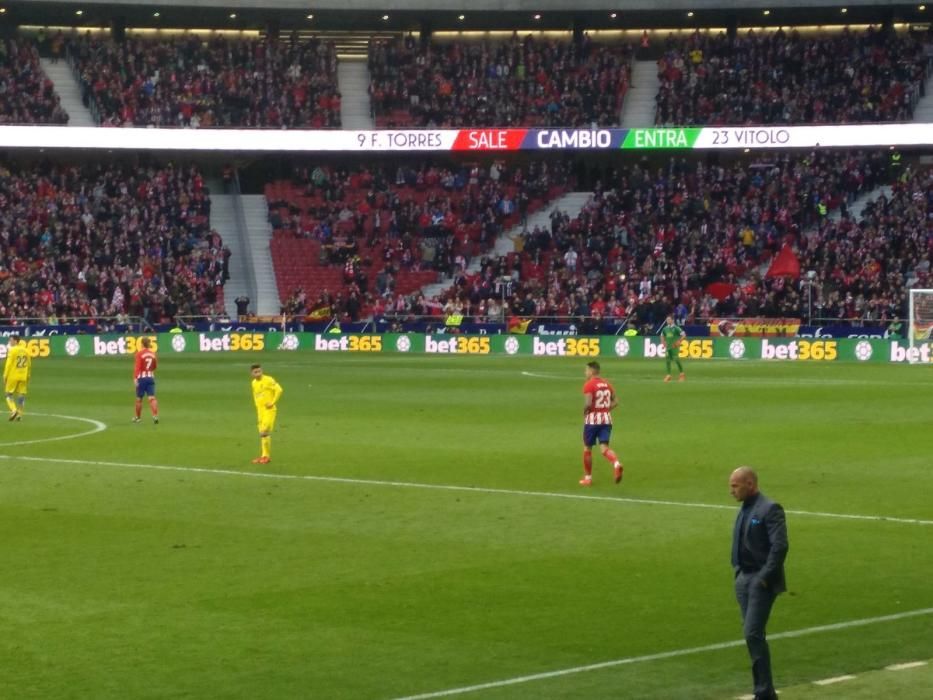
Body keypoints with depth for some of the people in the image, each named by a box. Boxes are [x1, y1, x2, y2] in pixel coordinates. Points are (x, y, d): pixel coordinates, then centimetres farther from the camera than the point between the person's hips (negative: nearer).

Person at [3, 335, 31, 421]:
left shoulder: (12, 350, -10)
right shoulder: (26, 351, 7)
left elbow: (8, 364, -12)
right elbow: (29, 365, 12)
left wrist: (5, 376, -6)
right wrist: (28, 377, 20)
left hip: (13, 376, -5)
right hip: (23, 377, 5)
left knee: (9, 394, 5)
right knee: (21, 395, 7)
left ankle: (13, 410, -13)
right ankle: (19, 414, 6)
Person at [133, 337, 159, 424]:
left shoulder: (140, 353, -8)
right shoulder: (153, 353, 7)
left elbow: (137, 366, -16)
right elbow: (155, 366, 18)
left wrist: (135, 378, -21)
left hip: (142, 378, -4)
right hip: (151, 377, 4)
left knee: (139, 398, 10)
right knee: (152, 398, -5)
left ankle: (138, 417, 22)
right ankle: (155, 416, -20)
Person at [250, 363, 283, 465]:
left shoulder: (268, 380, -12)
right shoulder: (254, 383, 12)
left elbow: (279, 390, -19)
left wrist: (272, 402, -18)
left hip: (269, 410, -7)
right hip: (260, 410, 7)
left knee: (265, 432, -14)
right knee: (262, 433, 8)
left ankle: (267, 456, -7)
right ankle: (264, 455, 15)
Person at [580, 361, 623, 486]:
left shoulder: (589, 385, -11)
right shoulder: (607, 384, 10)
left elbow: (588, 403, -22)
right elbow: (615, 402, 10)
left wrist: (584, 412, -3)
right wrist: (606, 410, 14)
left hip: (592, 419, -5)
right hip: (606, 419, 5)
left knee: (587, 448, 12)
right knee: (604, 447, 0)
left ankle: (588, 477, 20)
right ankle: (616, 463, -30)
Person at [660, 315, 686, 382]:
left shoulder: (676, 328, -8)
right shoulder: (665, 328, 10)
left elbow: (683, 335, -9)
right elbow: (662, 336, 27)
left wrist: (679, 342, -12)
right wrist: (664, 343, 13)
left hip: (674, 346, -6)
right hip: (668, 346, 6)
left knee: (676, 359, -11)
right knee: (667, 360, 1)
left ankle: (682, 373, 2)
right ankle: (668, 375, 7)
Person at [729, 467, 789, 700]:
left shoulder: (769, 509, -13)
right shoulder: (744, 510, 13)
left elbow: (780, 546, -19)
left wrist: (765, 577, -19)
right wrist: (737, 570, 12)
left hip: (761, 580, -9)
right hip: (744, 579, 9)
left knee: (753, 634, -13)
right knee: (752, 634, 10)